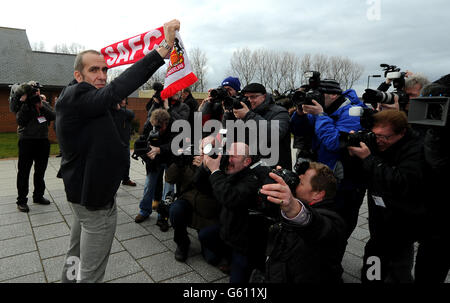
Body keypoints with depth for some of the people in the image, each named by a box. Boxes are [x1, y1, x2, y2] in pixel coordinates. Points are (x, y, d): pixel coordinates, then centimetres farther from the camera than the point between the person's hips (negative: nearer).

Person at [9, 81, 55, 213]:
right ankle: (21, 200, 9)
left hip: (43, 141, 5)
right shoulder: (23, 104, -1)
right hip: (27, 141, -4)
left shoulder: (44, 103, 11)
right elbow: (20, 120, -14)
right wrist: (27, 105, -20)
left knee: (40, 170, 14)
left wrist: (42, 106, -13)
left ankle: (38, 196, 27)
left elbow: (53, 116, -2)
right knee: (24, 172, 0)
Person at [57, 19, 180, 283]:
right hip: (96, 201, -10)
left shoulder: (78, 100, 9)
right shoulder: (76, 98, -23)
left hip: (84, 192, 10)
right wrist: (163, 49, -42)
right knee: (91, 273, 5)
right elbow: (117, 90, -38)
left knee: (77, 256, 26)